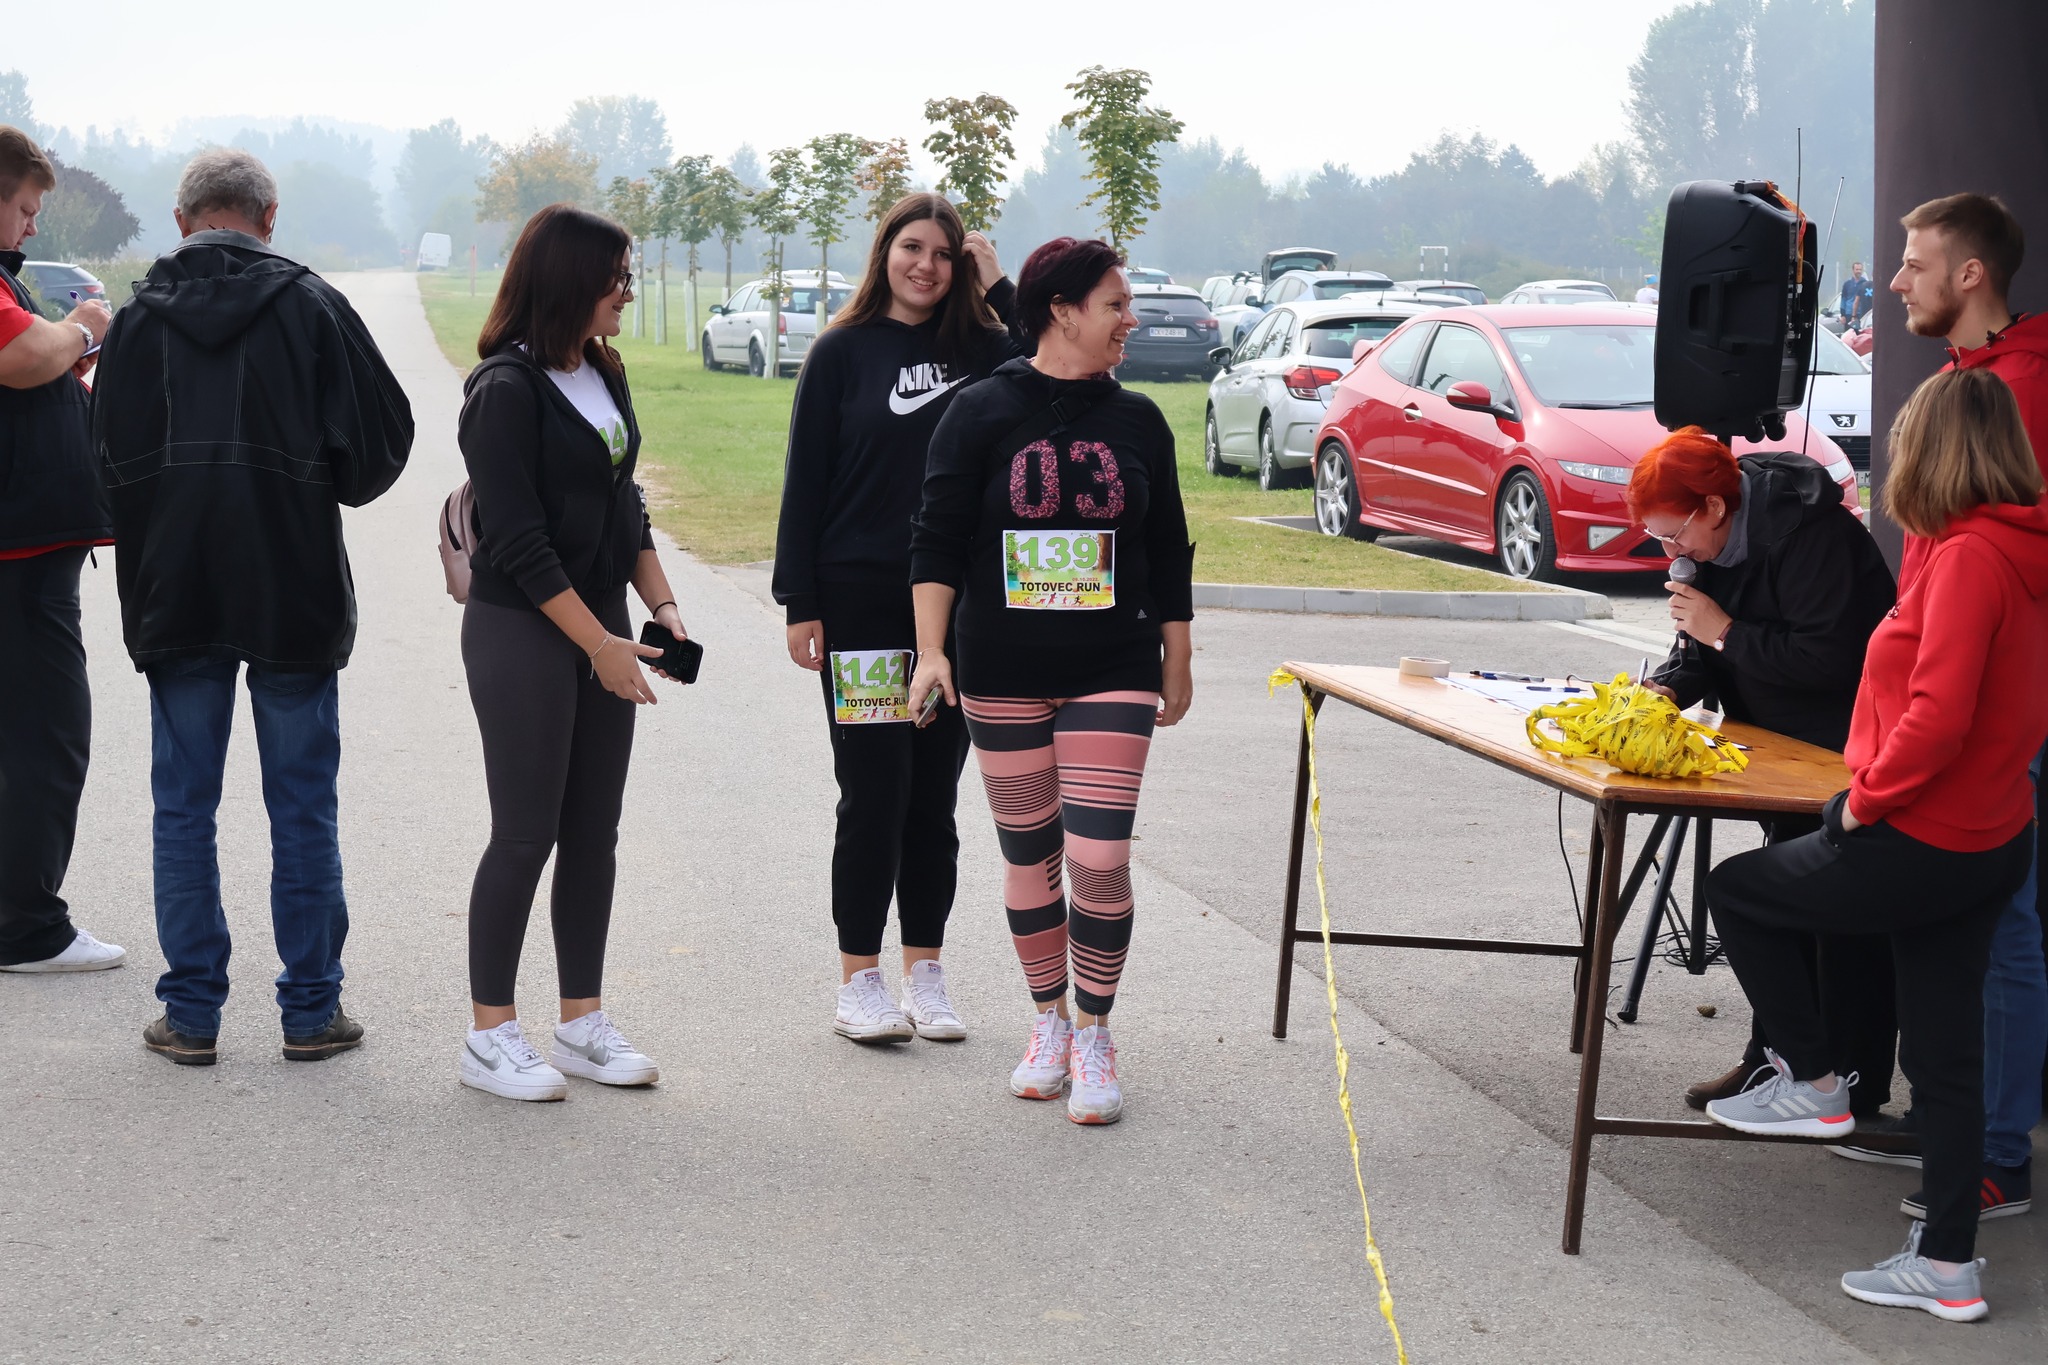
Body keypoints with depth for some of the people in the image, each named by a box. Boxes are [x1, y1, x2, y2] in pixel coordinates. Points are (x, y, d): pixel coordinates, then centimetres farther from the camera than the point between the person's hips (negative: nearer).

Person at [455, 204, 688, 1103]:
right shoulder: (507, 389, -14)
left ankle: (583, 1025, 18)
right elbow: (519, 543, -17)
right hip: (521, 631, -8)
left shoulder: (602, 375, 10)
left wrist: (661, 605, 6)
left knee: (594, 832, 9)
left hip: (600, 625, 8)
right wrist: (600, 645, -17)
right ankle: (490, 1036, 8)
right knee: (527, 834, -3)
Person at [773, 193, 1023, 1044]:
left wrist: (997, 287, -7)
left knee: (936, 794, 8)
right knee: (875, 791, -1)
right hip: (861, 600, -3)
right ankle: (859, 981, 8)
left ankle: (926, 973, 18)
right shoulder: (844, 353, 0)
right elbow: (805, 482, -1)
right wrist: (800, 604, -6)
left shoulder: (977, 348, 7)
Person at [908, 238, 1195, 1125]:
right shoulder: (982, 414, -2)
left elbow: (1168, 550, 13)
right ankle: (1049, 1024, 26)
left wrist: (1178, 659, 15)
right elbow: (938, 542, -3)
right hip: (1003, 676, -1)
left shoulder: (1137, 421, 6)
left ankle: (1095, 1037, 8)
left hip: (1113, 674, 1)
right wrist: (930, 651, -12)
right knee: (1028, 856, 8)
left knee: (1101, 859, -8)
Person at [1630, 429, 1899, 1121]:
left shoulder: (1808, 534, -26)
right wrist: (1667, 687, -10)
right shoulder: (1721, 538, 3)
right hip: (1794, 753, 10)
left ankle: (1853, 1090, 5)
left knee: (1848, 922, -3)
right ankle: (1774, 1060, 27)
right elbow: (1704, 648, 10)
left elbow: (1828, 659, -29)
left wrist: (1724, 632, -23)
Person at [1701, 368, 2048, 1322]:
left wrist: (1867, 797, -12)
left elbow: (1938, 716, -27)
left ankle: (1812, 1085, 20)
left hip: (1922, 844, -9)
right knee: (1945, 1056, 13)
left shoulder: (1966, 558, -20)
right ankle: (1947, 1265, 19)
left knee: (1736, 889, 13)